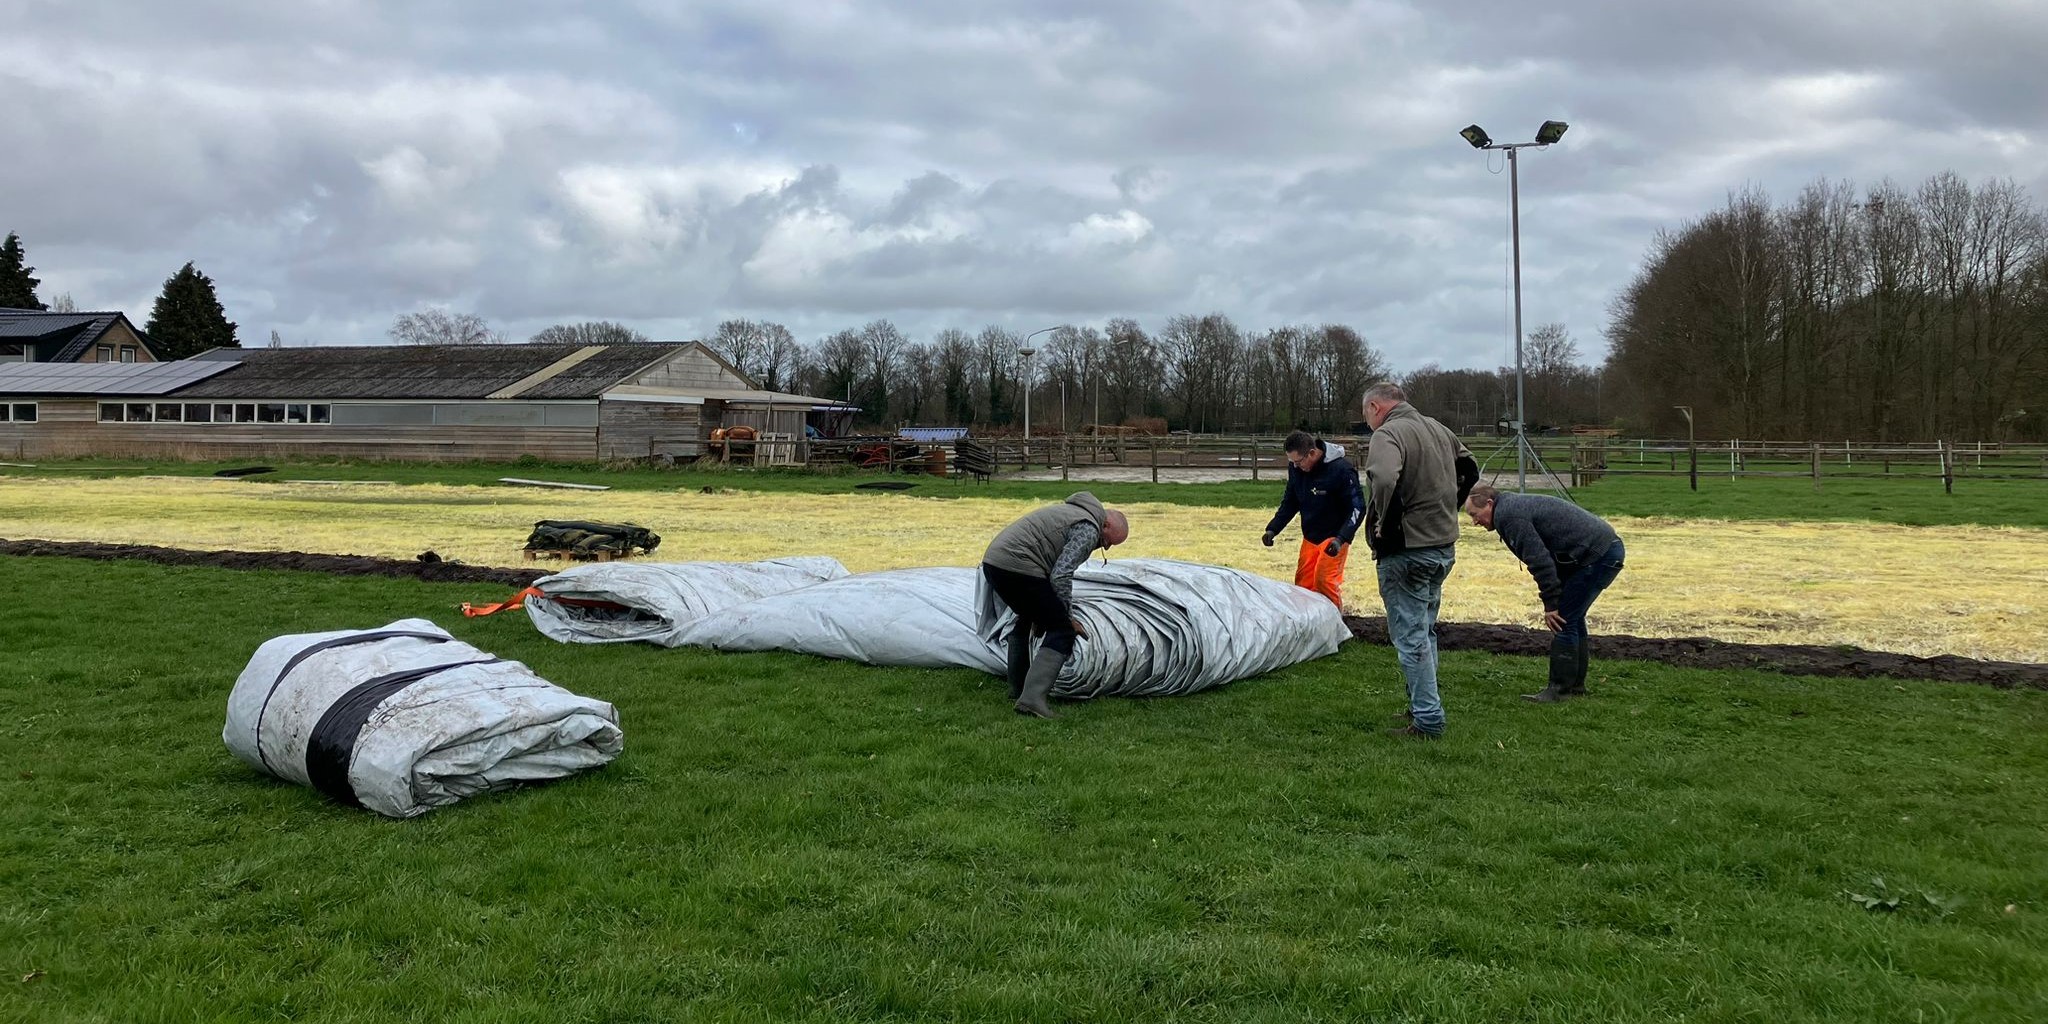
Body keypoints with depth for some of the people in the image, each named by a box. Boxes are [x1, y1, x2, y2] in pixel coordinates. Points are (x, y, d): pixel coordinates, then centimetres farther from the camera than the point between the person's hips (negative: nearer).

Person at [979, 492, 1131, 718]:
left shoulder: (1071, 512, 27)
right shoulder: (1088, 530, -4)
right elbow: (1061, 576, -13)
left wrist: (1041, 613, 33)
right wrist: (1069, 616, -1)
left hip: (992, 560, 10)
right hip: (1018, 566, -10)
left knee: (1026, 619, 31)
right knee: (1062, 630, -5)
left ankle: (1018, 689, 39)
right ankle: (1032, 699, -16)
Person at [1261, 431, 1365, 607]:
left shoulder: (1341, 468, -22)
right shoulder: (1295, 468, -4)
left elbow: (1358, 507, -18)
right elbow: (1290, 502, 10)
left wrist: (1341, 539, -30)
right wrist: (1272, 529, -2)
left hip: (1334, 537, -6)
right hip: (1310, 537, 6)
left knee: (1324, 580, -15)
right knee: (1302, 582, 5)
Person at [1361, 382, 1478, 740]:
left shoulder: (1388, 434, -15)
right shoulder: (1439, 430, 13)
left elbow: (1384, 480, -34)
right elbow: (1470, 471, 26)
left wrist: (1386, 526, -21)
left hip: (1406, 551, -9)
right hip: (1445, 546, 9)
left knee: (1411, 636, -2)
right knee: (1425, 630, 21)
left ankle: (1427, 720, 0)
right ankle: (1423, 706, 30)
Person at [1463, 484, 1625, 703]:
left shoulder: (1510, 516, -15)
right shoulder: (1515, 507, 19)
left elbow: (1540, 561, -21)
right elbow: (1540, 559, 22)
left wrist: (1551, 605, -15)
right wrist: (1555, 601, 18)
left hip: (1598, 555, -11)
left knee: (1564, 620, -8)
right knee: (1572, 618, 18)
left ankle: (1560, 689, -2)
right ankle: (1575, 685, 25)